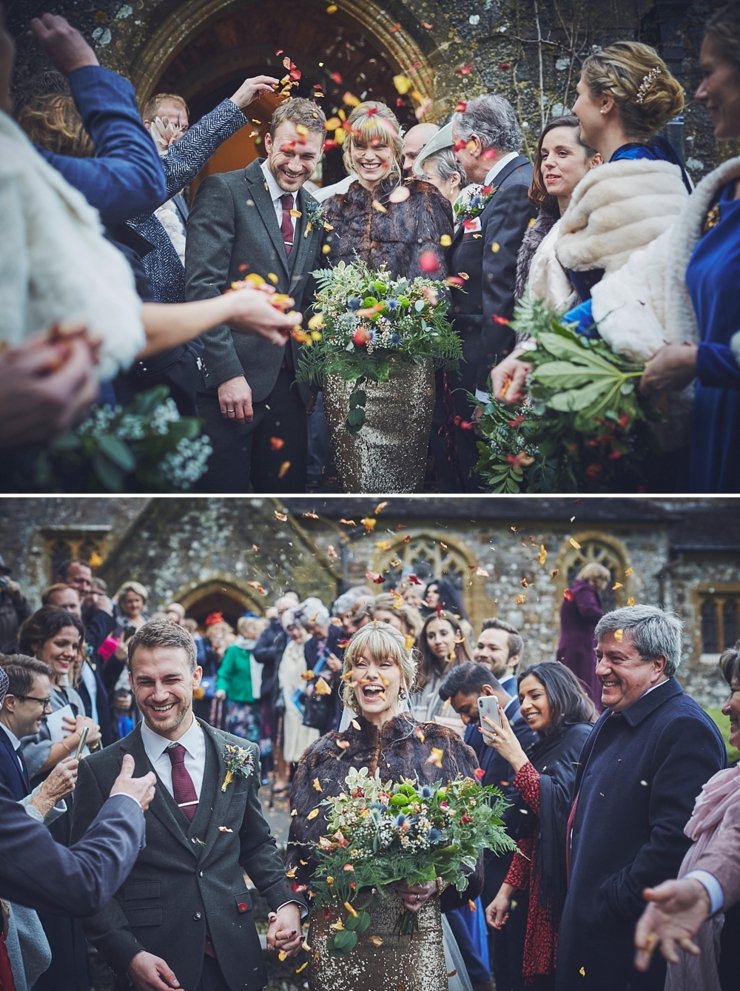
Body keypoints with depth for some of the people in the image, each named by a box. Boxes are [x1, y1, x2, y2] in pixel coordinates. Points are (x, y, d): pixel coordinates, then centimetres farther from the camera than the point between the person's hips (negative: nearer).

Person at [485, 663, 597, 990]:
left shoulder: (582, 738, -9)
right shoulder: (543, 747, 16)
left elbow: (559, 807, -20)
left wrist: (516, 757, -16)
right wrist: (507, 889, 15)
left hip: (569, 881, -8)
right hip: (541, 882, 8)